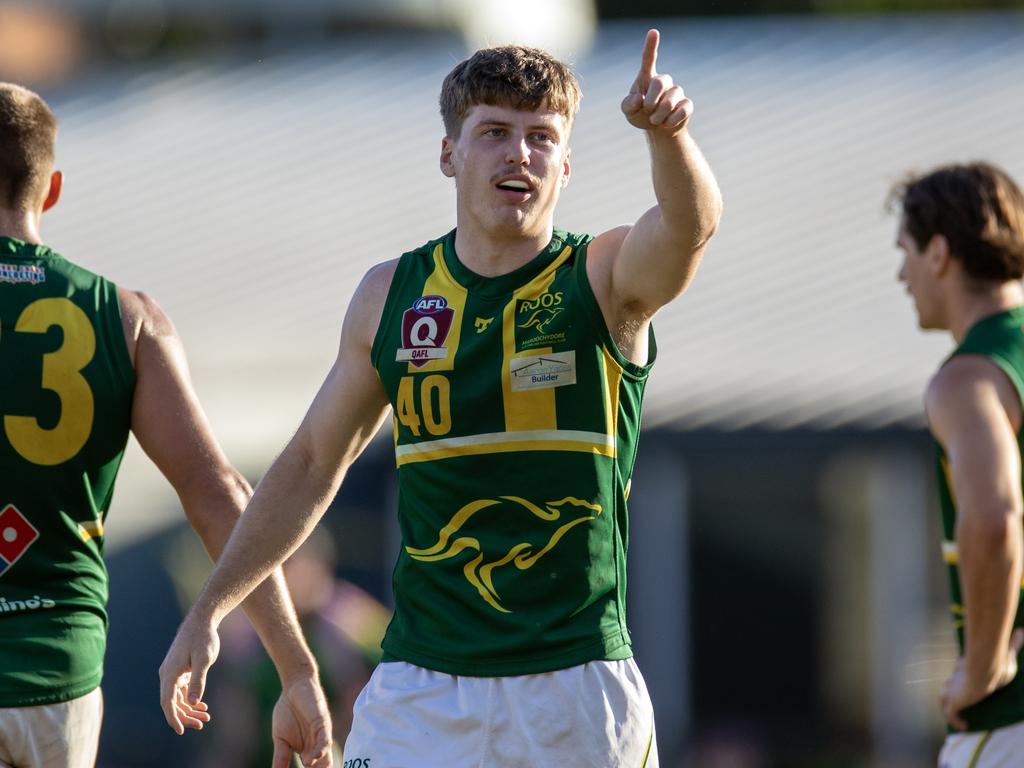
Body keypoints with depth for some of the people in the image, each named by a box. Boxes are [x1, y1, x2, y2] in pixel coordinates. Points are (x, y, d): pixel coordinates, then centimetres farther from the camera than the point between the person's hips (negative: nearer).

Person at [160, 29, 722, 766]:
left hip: (580, 691, -2)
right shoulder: (390, 298, 6)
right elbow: (314, 463, 18)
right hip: (423, 694, 2)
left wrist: (666, 131, -47)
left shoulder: (610, 279, -2)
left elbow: (692, 222, -25)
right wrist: (208, 611, 18)